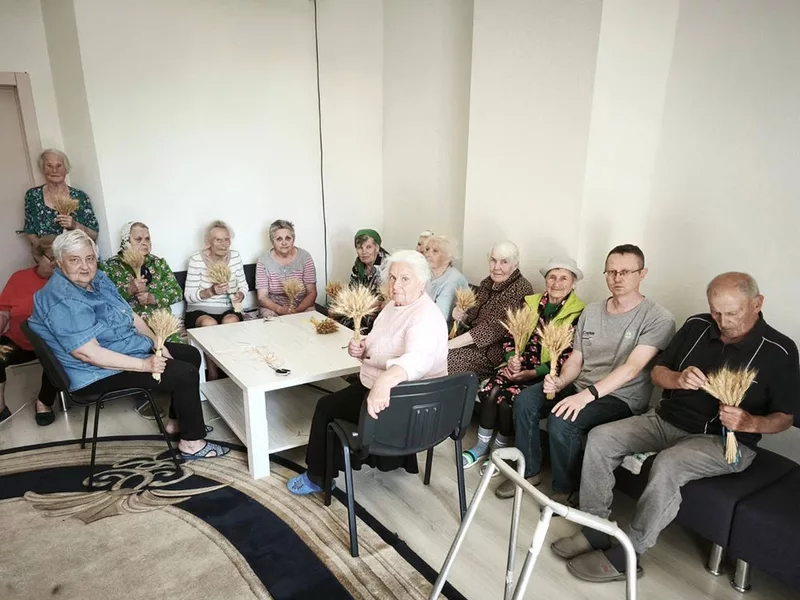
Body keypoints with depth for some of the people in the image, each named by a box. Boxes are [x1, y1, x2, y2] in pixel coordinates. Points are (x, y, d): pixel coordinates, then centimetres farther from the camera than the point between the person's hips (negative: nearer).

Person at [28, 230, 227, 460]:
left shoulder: (98, 278, 5)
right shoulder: (63, 303, -25)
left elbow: (131, 316, 11)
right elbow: (87, 353, -30)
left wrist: (157, 343, -3)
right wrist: (144, 364, -29)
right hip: (100, 372, -10)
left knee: (191, 354, 11)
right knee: (186, 375, -19)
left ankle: (176, 421, 19)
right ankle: (192, 443, -4)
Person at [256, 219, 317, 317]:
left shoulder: (305, 257, -4)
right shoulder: (263, 261, -5)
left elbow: (312, 293, -5)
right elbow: (262, 297, -6)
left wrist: (297, 310, -22)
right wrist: (280, 309, -25)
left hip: (302, 307, 0)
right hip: (273, 308, 0)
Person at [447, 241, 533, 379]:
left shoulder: (521, 288, -13)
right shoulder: (487, 283, 10)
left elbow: (494, 329, -21)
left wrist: (450, 344, -23)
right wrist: (462, 317, -7)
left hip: (492, 354, -7)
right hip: (473, 345, 7)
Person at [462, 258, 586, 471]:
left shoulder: (579, 314, -6)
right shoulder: (531, 303, 9)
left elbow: (568, 357, -11)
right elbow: (511, 336, 10)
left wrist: (533, 373, -16)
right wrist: (512, 358, -10)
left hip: (546, 374, -4)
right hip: (521, 364, 4)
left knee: (507, 399, -24)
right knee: (490, 391, -22)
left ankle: (499, 450, 2)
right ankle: (482, 445, -2)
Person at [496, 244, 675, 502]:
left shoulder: (658, 319, -11)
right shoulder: (591, 311, 9)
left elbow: (631, 368, -22)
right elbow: (576, 359, 10)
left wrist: (587, 395, -31)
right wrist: (560, 381, -12)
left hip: (621, 397, -6)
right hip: (580, 386, 6)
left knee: (561, 421, -29)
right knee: (525, 400, -14)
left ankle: (565, 490, -2)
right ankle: (529, 471, 5)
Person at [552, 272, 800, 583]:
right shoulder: (696, 326, 3)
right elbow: (657, 372, 8)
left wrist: (751, 423, -25)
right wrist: (678, 379, -16)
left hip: (723, 440, -5)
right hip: (667, 420, 5)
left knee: (667, 464, -35)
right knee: (599, 438, -13)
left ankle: (625, 556, -19)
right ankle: (595, 531, -5)